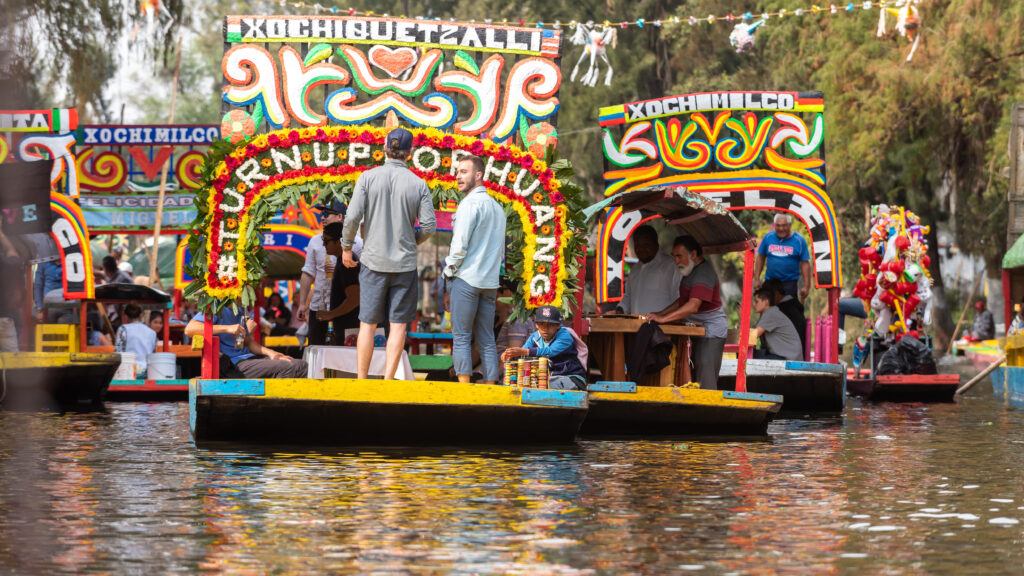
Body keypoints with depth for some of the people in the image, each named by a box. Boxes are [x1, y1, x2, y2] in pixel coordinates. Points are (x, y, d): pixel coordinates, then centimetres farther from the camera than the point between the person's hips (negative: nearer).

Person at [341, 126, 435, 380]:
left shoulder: (368, 177, -5)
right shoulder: (418, 184, -2)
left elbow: (353, 217, -10)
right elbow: (428, 226, -3)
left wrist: (347, 246, 5)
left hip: (374, 260, 0)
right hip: (405, 263, 0)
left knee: (368, 324, 6)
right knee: (398, 325, 4)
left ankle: (361, 381, 8)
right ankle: (388, 381, -1)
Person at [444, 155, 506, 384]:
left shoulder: (471, 203, -9)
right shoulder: (497, 207, 17)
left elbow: (460, 243, -15)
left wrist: (450, 269, -2)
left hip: (466, 279, -7)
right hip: (490, 281, 7)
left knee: (461, 338, -6)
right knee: (486, 340, 7)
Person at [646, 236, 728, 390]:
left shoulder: (703, 274, -21)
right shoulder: (691, 271, 13)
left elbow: (693, 306, -32)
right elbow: (683, 301, 22)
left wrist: (663, 319, -36)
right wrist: (660, 314, 9)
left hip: (711, 331, -11)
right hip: (700, 331, 11)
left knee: (705, 380, -13)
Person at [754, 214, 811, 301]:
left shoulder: (799, 240, -4)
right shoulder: (768, 237, 4)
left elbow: (805, 264, -3)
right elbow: (760, 258, 10)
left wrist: (806, 286, -8)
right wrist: (757, 279, 6)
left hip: (790, 283, -3)